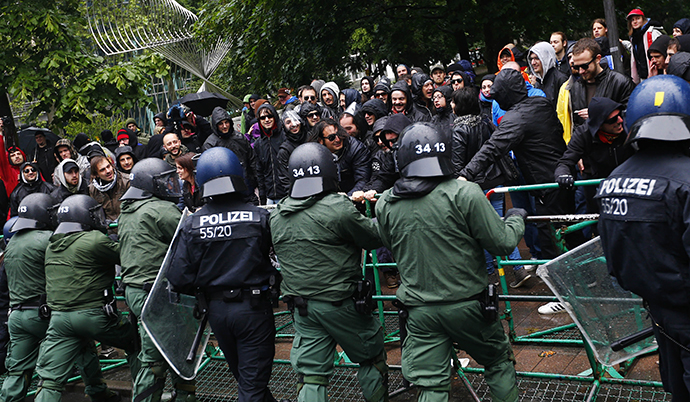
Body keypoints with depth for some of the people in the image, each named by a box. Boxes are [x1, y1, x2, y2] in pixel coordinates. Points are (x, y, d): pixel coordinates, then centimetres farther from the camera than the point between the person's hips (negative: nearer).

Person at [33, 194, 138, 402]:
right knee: (135, 344, 17)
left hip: (58, 318, 6)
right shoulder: (94, 241, -10)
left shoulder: (52, 245, 13)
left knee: (50, 381, 4)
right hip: (93, 314, -6)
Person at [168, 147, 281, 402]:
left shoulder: (192, 224, -7)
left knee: (244, 376, 23)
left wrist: (200, 290, 12)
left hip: (217, 311, 3)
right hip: (253, 308, -3)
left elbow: (179, 278, -7)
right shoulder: (260, 217, -12)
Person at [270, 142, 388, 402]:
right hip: (340, 302, -5)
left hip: (301, 308, 5)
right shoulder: (338, 208, -18)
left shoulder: (277, 217, 2)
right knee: (372, 357, 17)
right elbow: (374, 238, -9)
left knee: (310, 376, 10)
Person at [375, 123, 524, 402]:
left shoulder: (385, 204, -3)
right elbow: (503, 243, -11)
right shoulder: (464, 194, -16)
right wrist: (516, 220, 9)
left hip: (419, 311, 3)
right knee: (498, 363, 21)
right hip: (466, 305, -3)